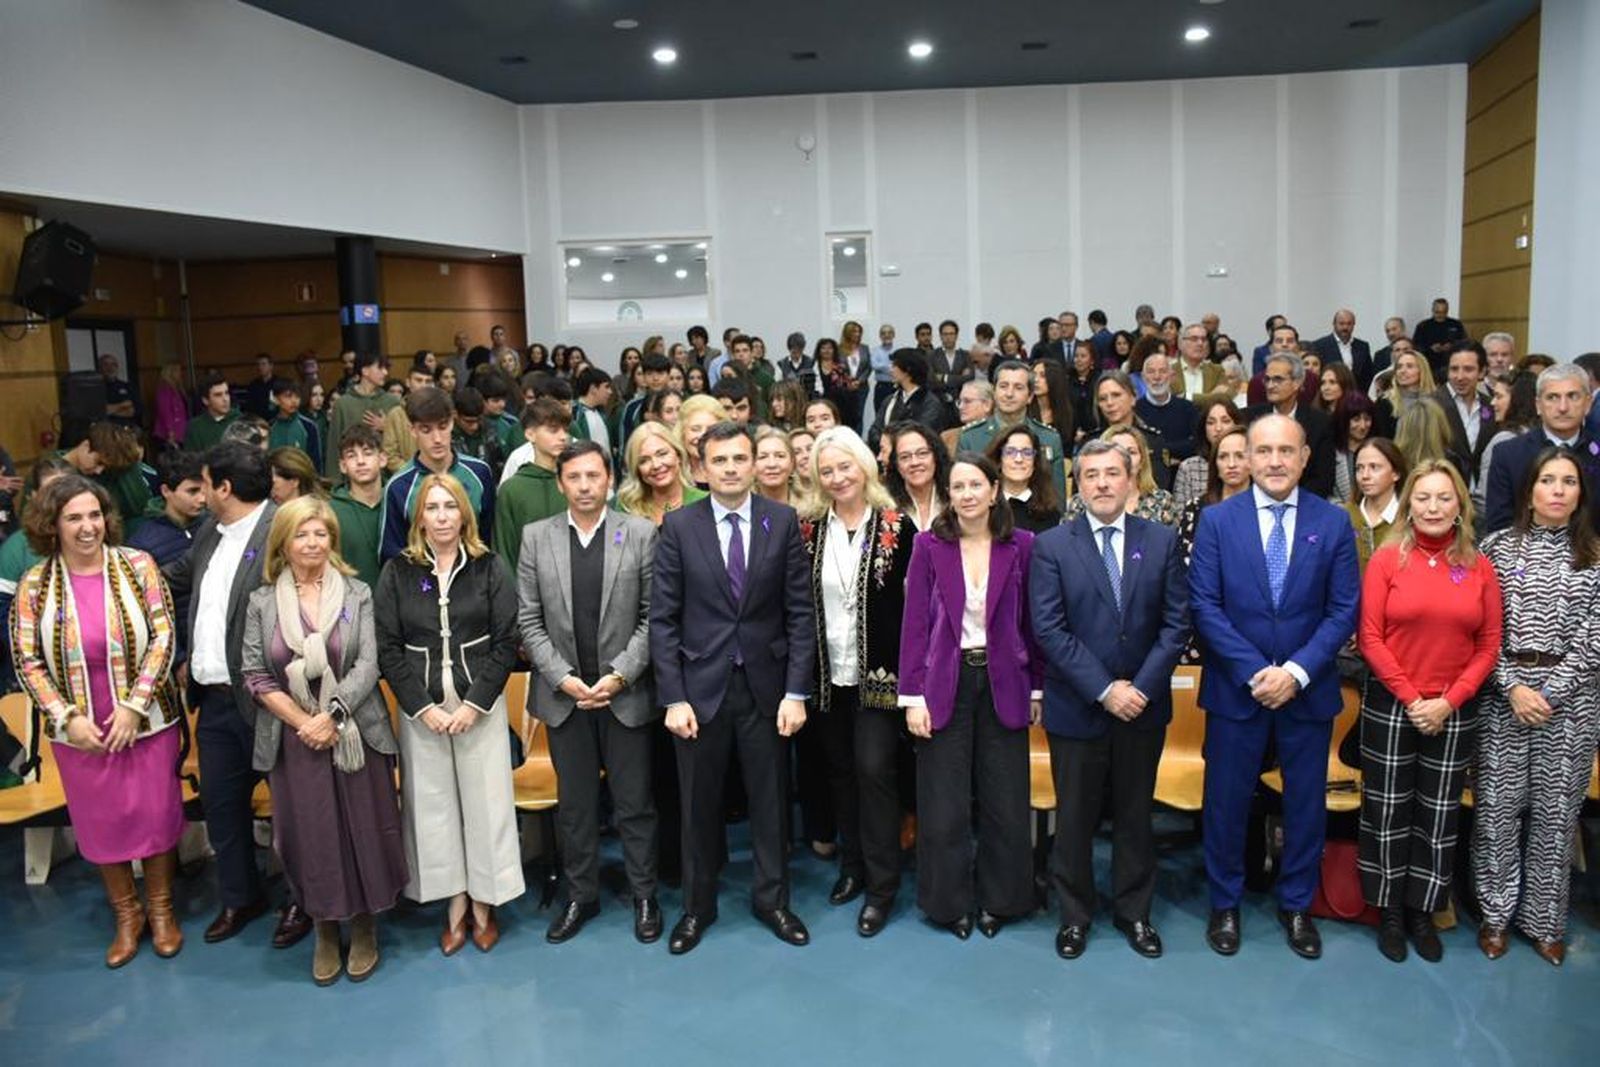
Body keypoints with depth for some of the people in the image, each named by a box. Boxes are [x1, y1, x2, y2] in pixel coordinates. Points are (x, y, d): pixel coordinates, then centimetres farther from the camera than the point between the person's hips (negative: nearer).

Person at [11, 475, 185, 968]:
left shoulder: (137, 565, -8)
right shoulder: (34, 584, -4)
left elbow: (163, 636, -9)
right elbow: (28, 661, -1)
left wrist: (134, 706, -14)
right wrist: (67, 718, -11)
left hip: (146, 721, -1)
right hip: (81, 731, 1)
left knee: (157, 814, 9)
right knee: (101, 825, 13)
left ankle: (160, 909, 30)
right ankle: (126, 916, 33)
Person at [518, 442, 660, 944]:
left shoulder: (641, 533, -4)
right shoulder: (536, 537, 2)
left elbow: (653, 616, -4)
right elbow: (528, 620, 1)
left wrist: (619, 674, -12)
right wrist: (563, 677, -8)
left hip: (626, 692, -1)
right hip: (564, 693, 2)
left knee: (635, 802, 8)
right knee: (574, 803, 13)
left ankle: (644, 895, 24)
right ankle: (580, 896, 29)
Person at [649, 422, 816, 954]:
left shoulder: (783, 522, -1)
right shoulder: (678, 526, -3)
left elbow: (800, 613, -1)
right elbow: (663, 620, -3)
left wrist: (796, 692, -7)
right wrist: (673, 697, -9)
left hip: (766, 685, 1)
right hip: (701, 686, 0)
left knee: (770, 800, 12)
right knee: (699, 804, 12)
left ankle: (772, 899, 32)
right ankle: (697, 906, 30)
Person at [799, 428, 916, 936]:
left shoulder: (896, 526, -6)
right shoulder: (809, 530, 3)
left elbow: (911, 601, -6)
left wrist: (906, 669, -10)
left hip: (878, 671, -4)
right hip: (827, 673, 4)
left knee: (874, 768, -5)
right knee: (840, 770, 14)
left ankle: (881, 887, 7)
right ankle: (852, 865, 30)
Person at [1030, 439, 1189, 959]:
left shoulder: (1162, 541, 1)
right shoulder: (1051, 545, -5)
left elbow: (1176, 623, -2)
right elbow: (1049, 629, -11)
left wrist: (1142, 687, -12)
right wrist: (1104, 689, -16)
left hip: (1143, 704, 2)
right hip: (1076, 707, -2)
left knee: (1135, 814, 15)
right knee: (1074, 816, 10)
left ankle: (1134, 911, 32)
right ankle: (1074, 913, 27)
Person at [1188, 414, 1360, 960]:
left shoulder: (1333, 523, -1)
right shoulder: (1217, 519, -4)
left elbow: (1344, 610, -3)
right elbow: (1204, 606, -7)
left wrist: (1296, 671, -15)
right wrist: (1255, 672, -15)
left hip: (1308, 689, 1)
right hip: (1236, 688, -1)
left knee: (1306, 801, 12)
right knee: (1227, 800, 9)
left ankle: (1296, 904, 32)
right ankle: (1225, 903, 28)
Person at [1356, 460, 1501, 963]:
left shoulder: (1479, 567, 1)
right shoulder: (1387, 559, -5)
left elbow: (1489, 645, 1)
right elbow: (1370, 639, -7)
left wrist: (1448, 702, -9)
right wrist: (1411, 699, -11)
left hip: (1455, 711, 2)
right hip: (1390, 705, -2)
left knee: (1439, 813, 10)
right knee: (1388, 810, 6)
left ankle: (1422, 911, 24)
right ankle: (1389, 910, 21)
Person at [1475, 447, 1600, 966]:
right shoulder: (1498, 546, 3)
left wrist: (1550, 692, -10)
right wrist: (1513, 688, -11)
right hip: (1502, 694, 0)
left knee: (1556, 809, 6)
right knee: (1497, 805, 3)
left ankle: (1544, 919, 21)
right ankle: (1496, 913, 18)